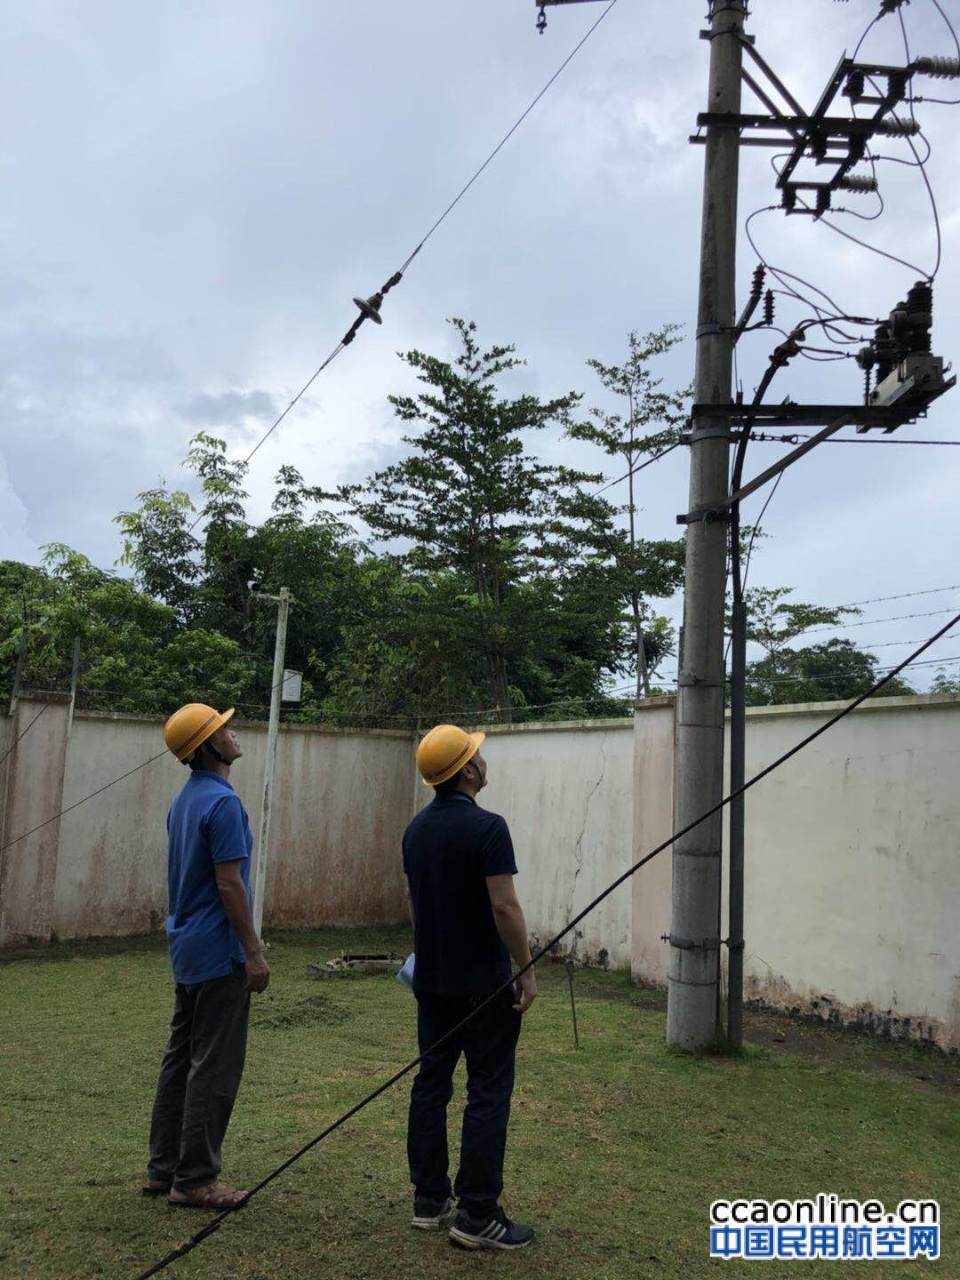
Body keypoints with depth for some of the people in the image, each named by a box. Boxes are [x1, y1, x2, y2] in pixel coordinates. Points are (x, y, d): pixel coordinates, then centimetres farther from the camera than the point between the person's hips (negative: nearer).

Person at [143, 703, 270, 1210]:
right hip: (219, 953, -10)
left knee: (181, 1058, 15)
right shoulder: (222, 802, -19)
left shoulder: (184, 800, 10)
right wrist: (253, 952, -16)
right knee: (214, 1067, -1)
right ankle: (194, 1179, 8)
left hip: (186, 949, 10)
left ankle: (164, 1168, 24)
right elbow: (229, 884, -21)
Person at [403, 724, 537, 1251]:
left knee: (430, 1083, 13)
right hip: (483, 984, -7)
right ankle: (476, 1216, 5)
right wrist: (527, 969, -11)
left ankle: (428, 1198, 23)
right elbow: (504, 906, -21)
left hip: (431, 980, 8)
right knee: (487, 1094, 1)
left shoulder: (416, 827, 5)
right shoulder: (487, 827, -19)